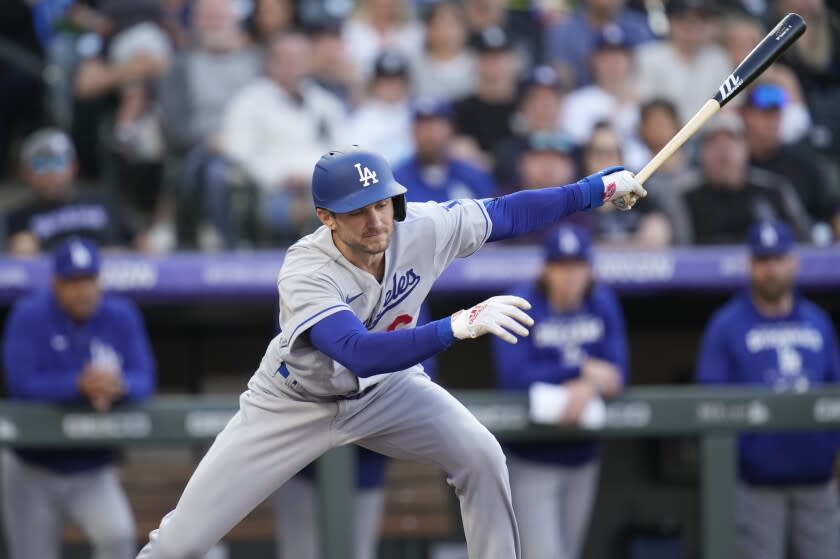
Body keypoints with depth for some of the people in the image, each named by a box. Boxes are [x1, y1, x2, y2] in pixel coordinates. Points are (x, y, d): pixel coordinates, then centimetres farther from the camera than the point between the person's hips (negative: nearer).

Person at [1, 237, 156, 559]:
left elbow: (144, 380, -10)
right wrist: (79, 385, -38)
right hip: (32, 471, -1)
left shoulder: (121, 317, -4)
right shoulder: (29, 315, -12)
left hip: (93, 471, 1)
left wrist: (117, 387, -34)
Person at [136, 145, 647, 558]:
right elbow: (361, 352, -50)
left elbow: (507, 213, -7)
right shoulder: (306, 272, -36)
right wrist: (460, 325, -60)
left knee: (481, 457, -18)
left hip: (385, 391, 4)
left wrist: (599, 188, -9)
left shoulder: (422, 228, -23)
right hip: (296, 405, -4)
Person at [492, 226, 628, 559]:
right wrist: (584, 371, -16)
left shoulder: (603, 304, 5)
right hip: (531, 459, -5)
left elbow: (615, 374, -2)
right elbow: (513, 376, -21)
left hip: (582, 456, 5)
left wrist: (590, 389, -26)